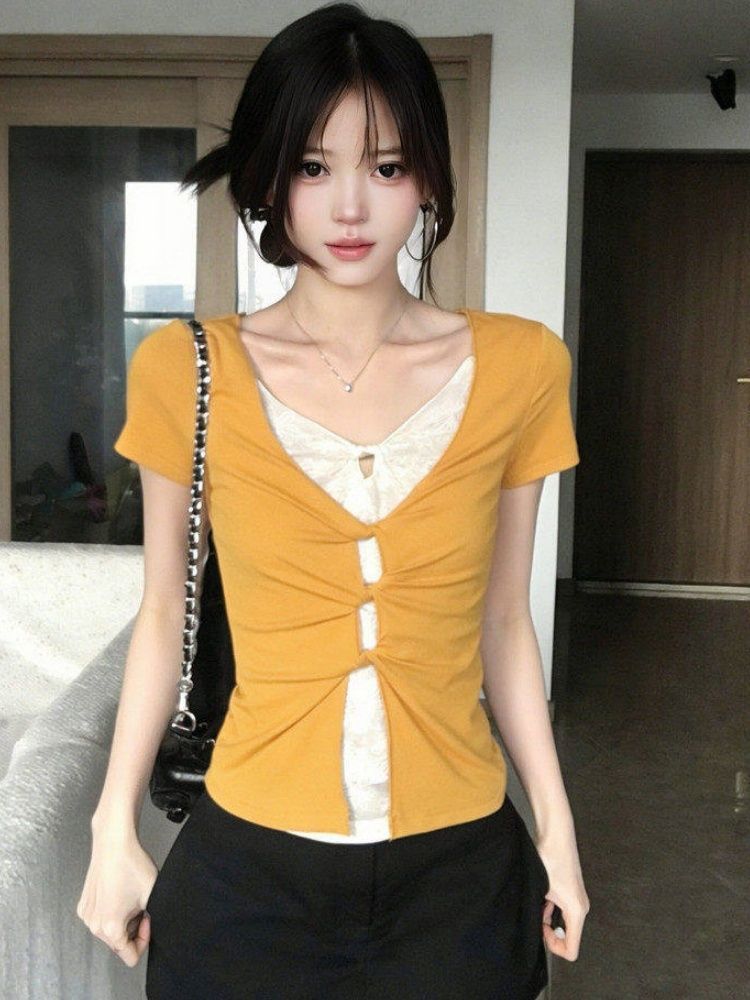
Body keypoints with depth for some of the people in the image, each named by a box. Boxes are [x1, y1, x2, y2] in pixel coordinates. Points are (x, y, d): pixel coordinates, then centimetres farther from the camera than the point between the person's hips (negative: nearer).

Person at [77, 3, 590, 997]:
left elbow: (502, 620, 3)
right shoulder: (188, 372, -7)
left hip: (460, 865, 1)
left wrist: (556, 824, 4)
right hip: (251, 866, 0)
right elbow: (164, 613, 2)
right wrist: (115, 829, 2)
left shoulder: (518, 368, -4)